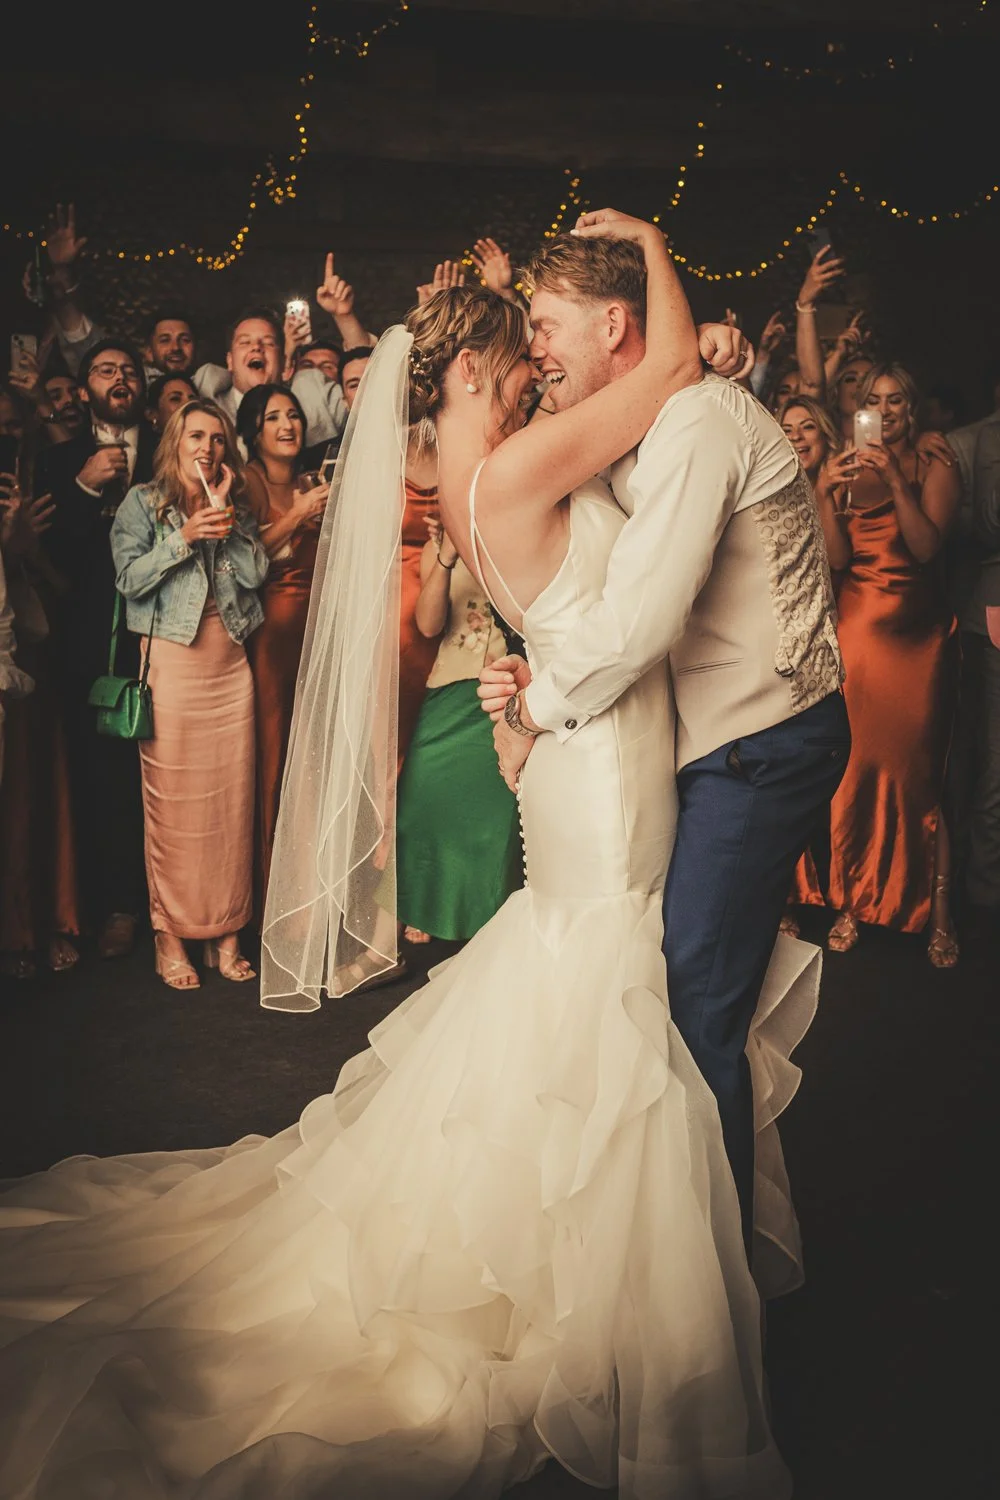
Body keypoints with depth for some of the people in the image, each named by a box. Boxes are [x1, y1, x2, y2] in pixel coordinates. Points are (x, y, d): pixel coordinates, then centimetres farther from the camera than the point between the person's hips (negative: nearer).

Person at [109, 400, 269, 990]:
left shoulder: (236, 506, 16)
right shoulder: (143, 503, 4)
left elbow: (257, 573, 2)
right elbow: (130, 579, -7)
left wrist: (226, 520, -6)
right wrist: (184, 538, -15)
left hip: (230, 664, 4)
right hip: (171, 662, -4)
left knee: (232, 798, 3)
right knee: (171, 799, -3)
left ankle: (226, 932, 13)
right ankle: (170, 935, 8)